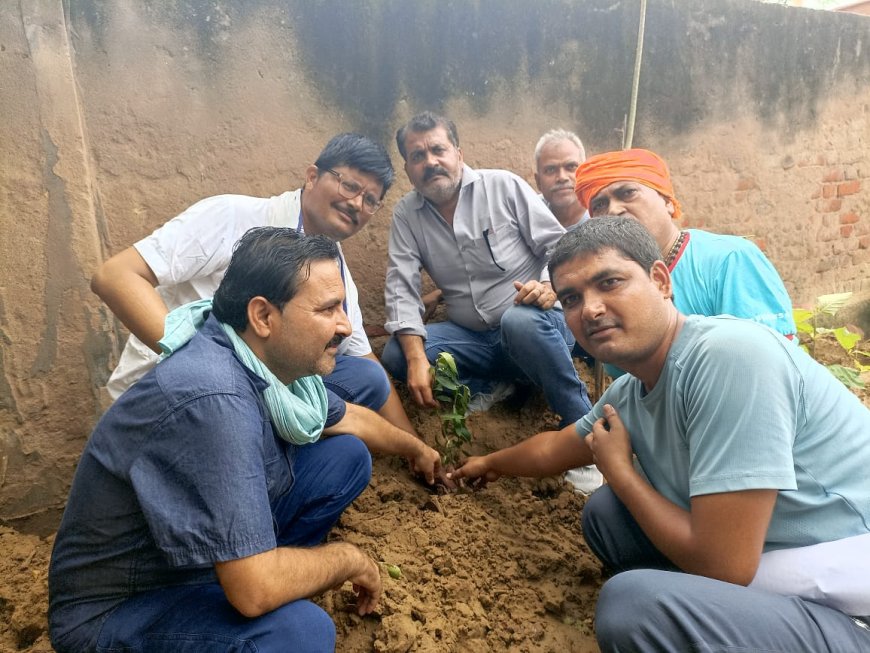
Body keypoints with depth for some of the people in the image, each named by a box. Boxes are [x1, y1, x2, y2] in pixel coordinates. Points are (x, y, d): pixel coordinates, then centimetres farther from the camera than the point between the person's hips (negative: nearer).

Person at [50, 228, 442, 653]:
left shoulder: (272, 358, -10)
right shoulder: (213, 398, -37)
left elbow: (349, 419, 12)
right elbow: (256, 591, -35)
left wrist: (416, 449, 28)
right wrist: (351, 559, -16)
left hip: (202, 547, 8)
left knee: (347, 455, 2)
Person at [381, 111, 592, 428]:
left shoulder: (504, 185, -4)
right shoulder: (405, 214, 3)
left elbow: (559, 245, -3)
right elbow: (402, 288, -5)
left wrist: (550, 286, -26)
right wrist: (416, 358, -20)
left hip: (535, 321, -3)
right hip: (471, 336, 3)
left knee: (520, 320, -38)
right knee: (395, 354, -17)